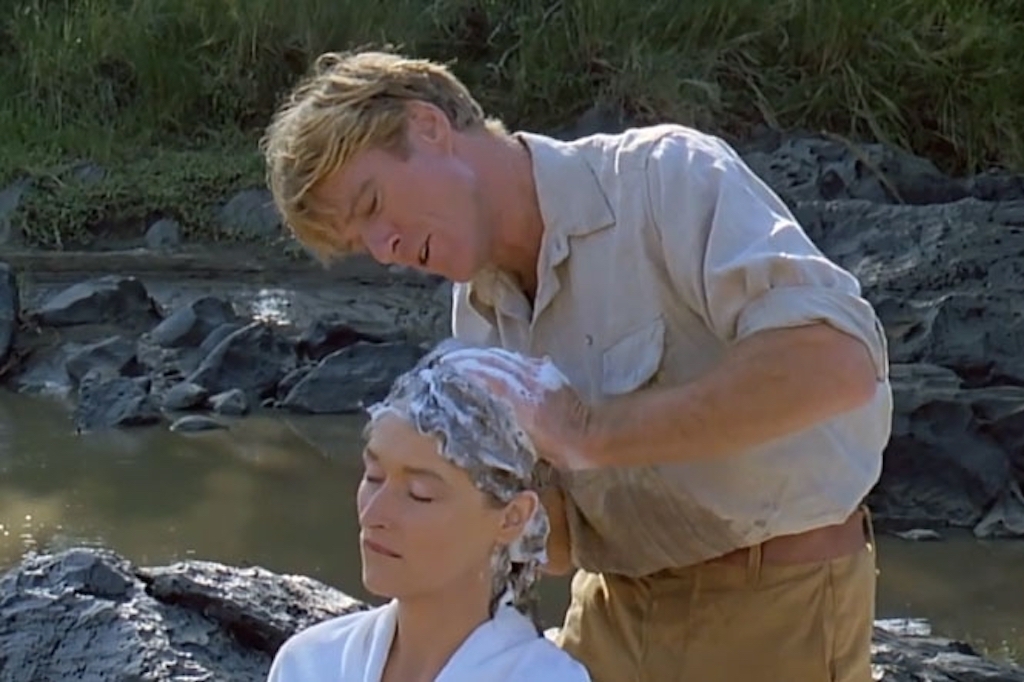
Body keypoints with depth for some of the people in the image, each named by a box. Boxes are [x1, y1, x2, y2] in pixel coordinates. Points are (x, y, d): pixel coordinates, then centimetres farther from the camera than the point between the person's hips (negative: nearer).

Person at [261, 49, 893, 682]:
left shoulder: (664, 177, -17)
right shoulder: (480, 313, 6)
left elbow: (836, 362, -32)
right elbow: (562, 538, 7)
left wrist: (595, 431, -29)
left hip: (769, 607, -6)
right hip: (618, 609, 6)